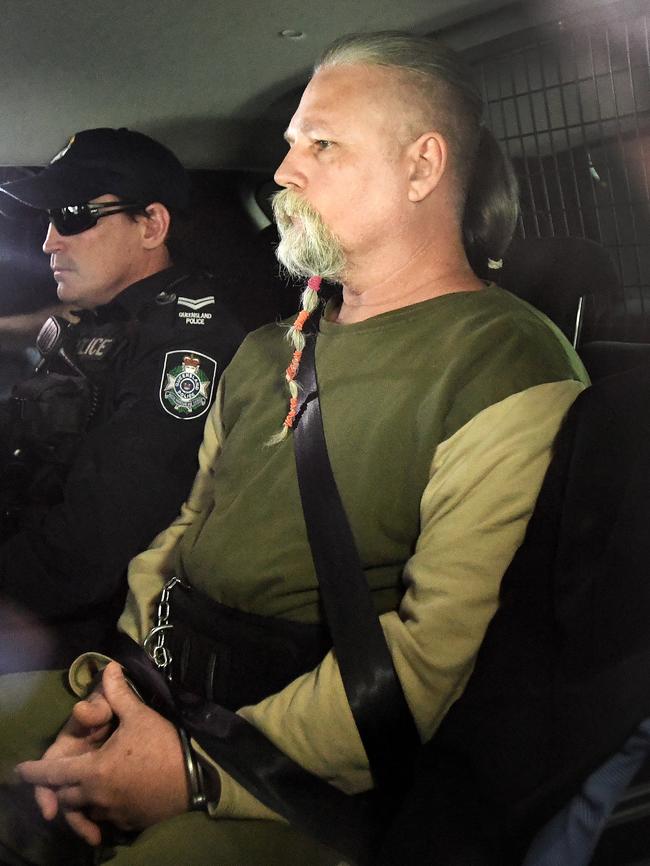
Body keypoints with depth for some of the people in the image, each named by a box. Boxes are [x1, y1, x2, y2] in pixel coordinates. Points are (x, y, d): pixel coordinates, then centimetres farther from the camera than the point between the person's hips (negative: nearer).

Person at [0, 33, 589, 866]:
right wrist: (115, 676, -2)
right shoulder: (267, 351, 17)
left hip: (301, 770, -6)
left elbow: (444, 649, -19)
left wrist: (202, 771, -18)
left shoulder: (510, 370, -11)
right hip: (145, 682, 7)